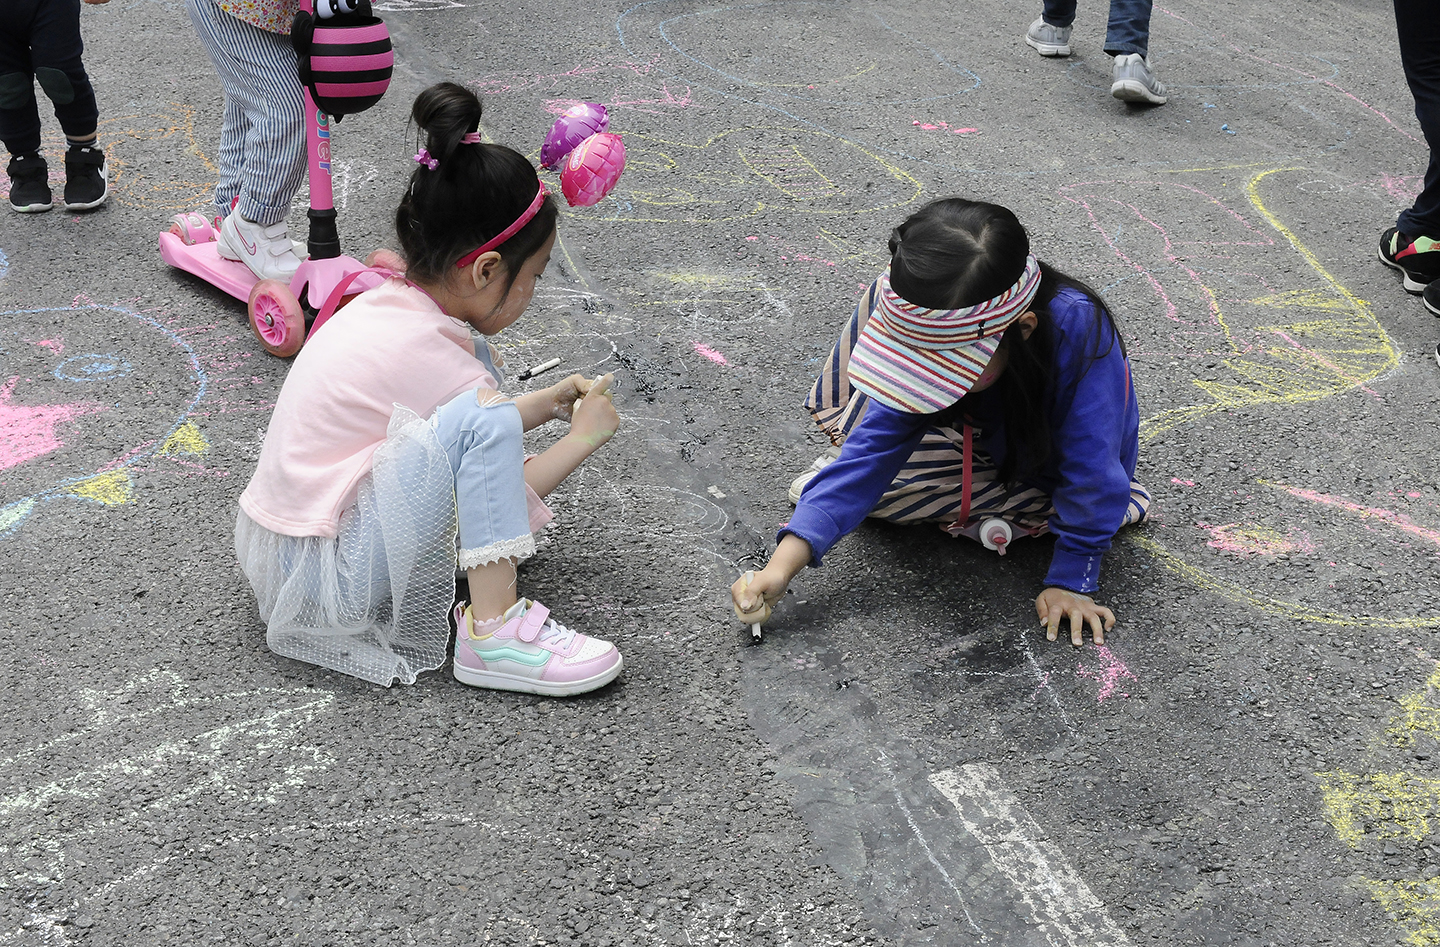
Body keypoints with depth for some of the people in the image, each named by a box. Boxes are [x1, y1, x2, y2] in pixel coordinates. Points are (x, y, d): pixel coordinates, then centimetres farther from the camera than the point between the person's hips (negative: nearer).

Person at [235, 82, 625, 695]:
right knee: (479, 420, -28)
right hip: (324, 583, -10)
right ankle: (494, 632, -21)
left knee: (478, 366, 14)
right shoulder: (431, 351, -21)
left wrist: (550, 401, 20)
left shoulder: (386, 302, 6)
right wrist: (582, 437, 1)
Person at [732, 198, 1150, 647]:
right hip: (991, 430, 5)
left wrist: (1071, 581, -28)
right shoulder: (932, 329, -27)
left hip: (1043, 472, -4)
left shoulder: (1080, 333, -43)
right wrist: (785, 561, -36)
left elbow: (1091, 471, -34)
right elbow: (875, 448, -29)